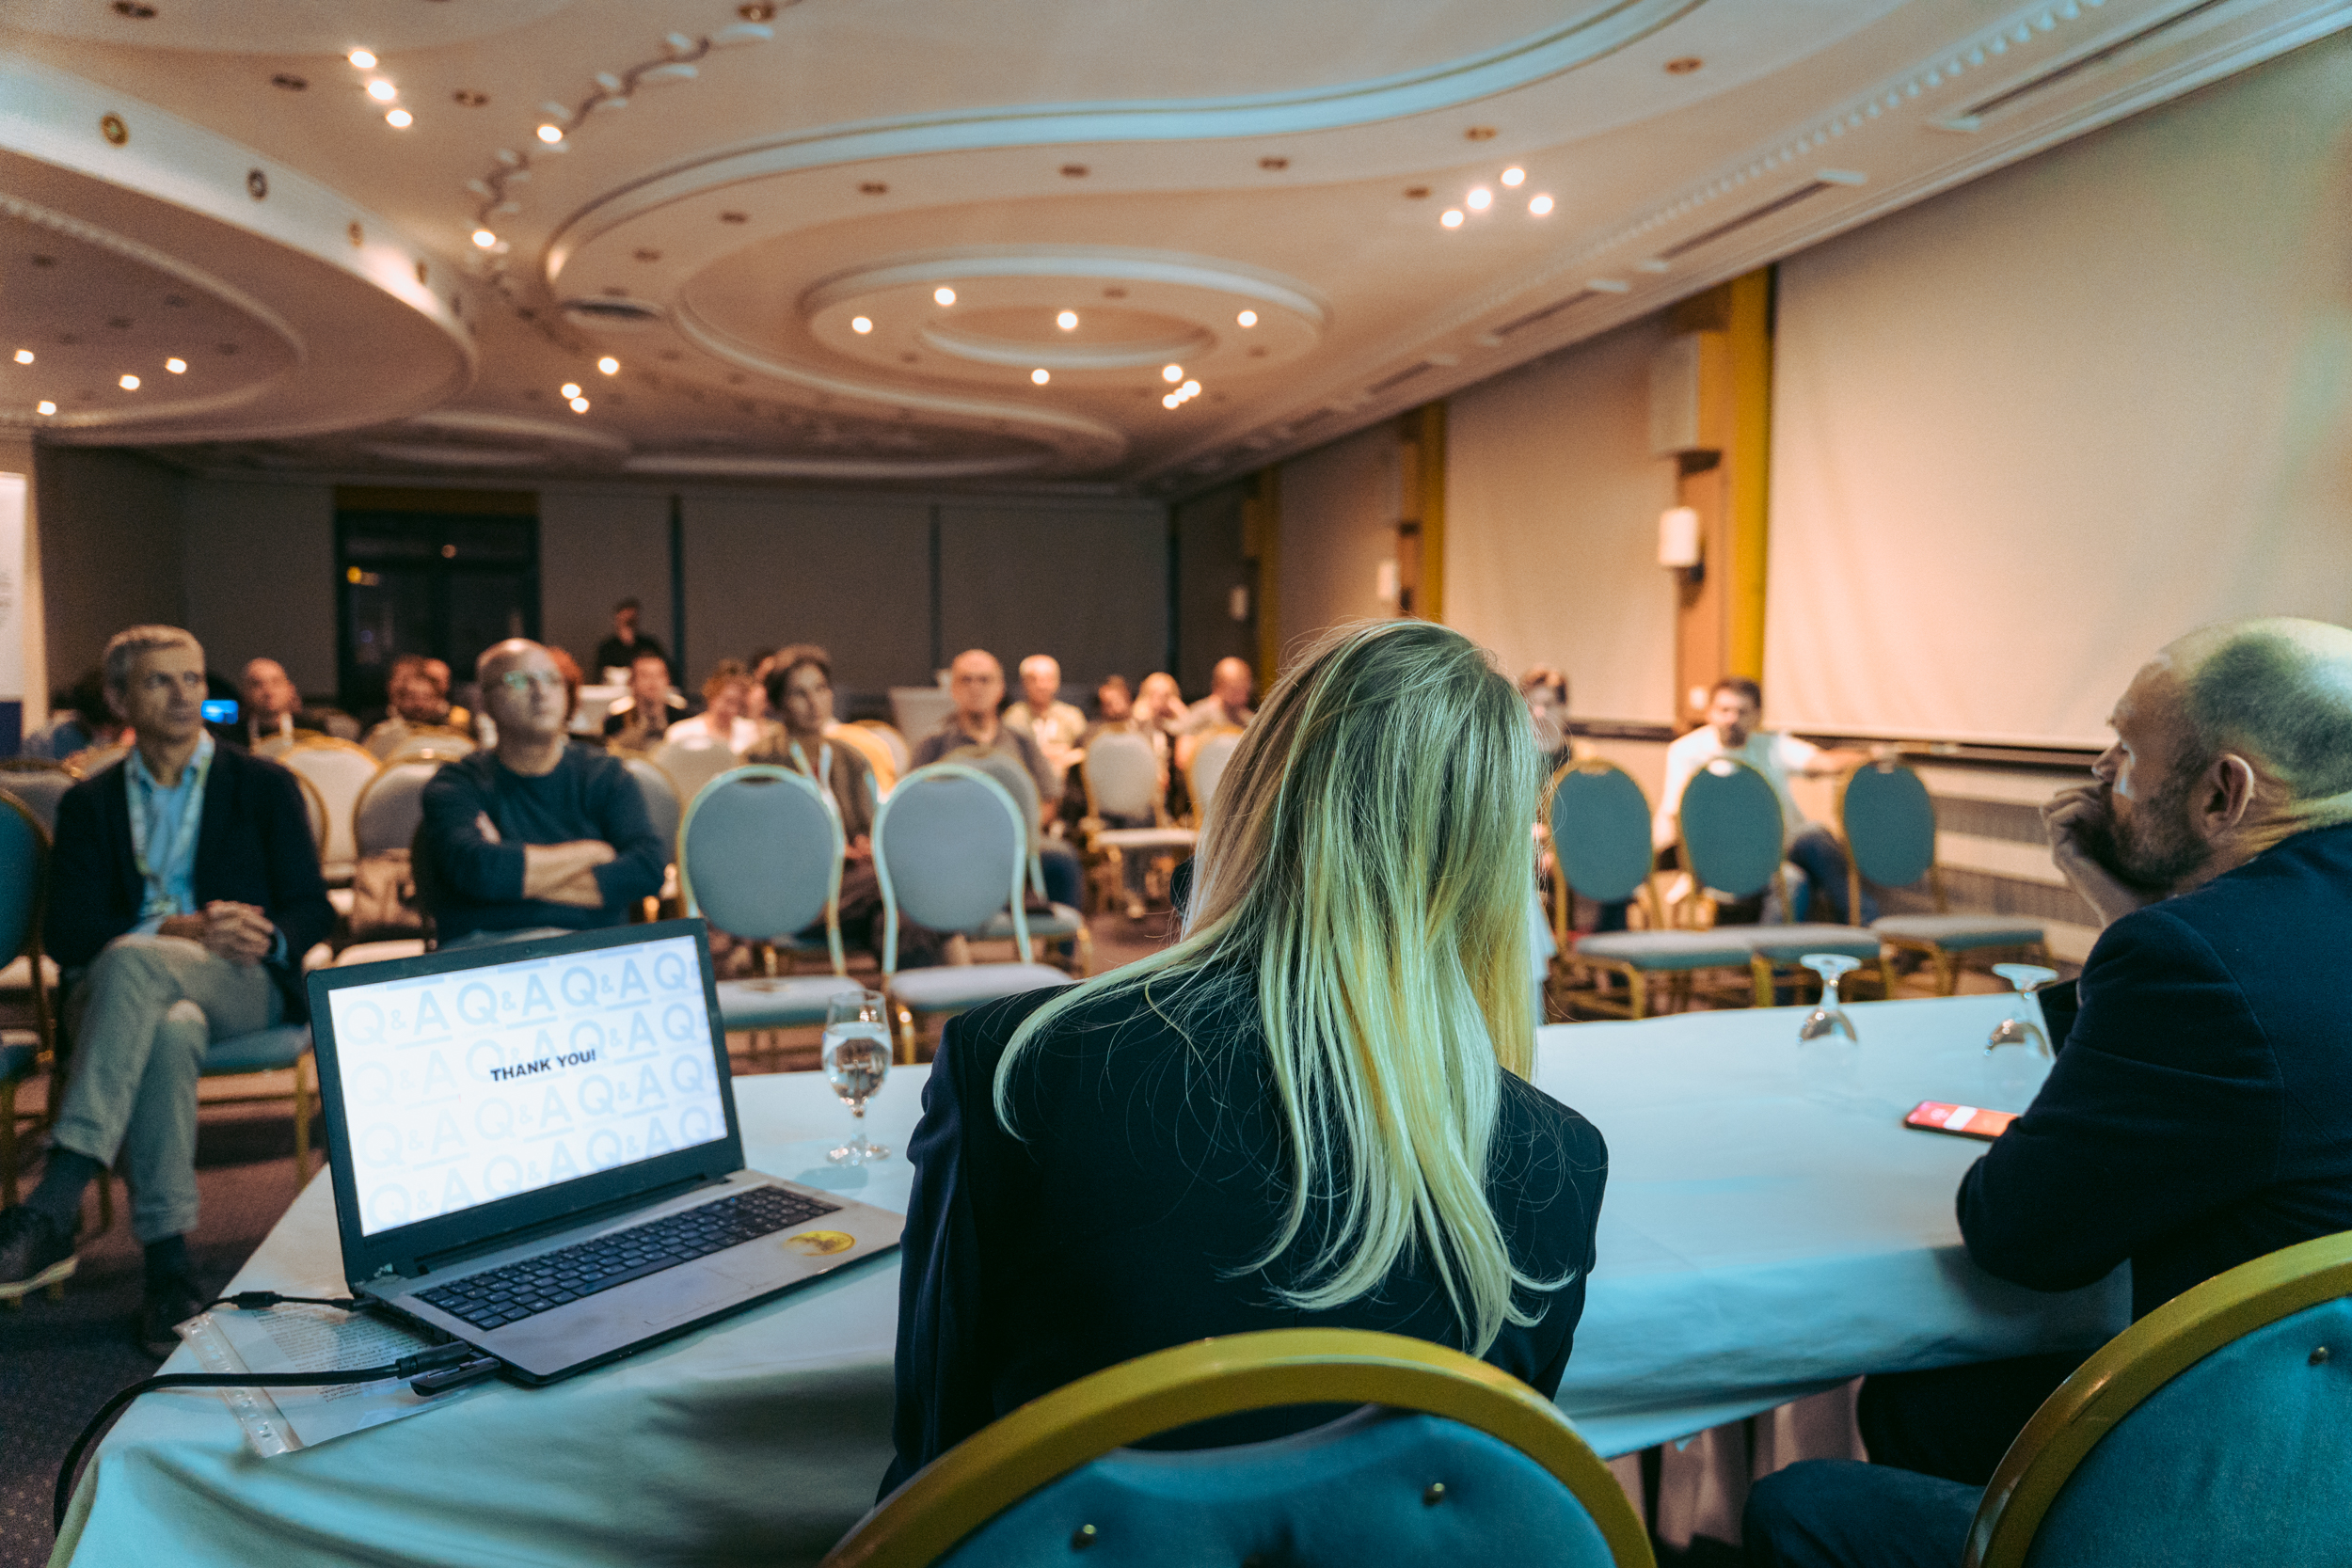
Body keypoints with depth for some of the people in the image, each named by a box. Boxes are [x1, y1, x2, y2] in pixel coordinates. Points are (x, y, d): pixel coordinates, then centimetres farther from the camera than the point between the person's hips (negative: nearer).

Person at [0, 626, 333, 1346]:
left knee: (132, 961, -36)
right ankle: (168, 1261, -38)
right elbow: (66, 934, 4)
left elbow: (313, 912, 7)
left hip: (243, 986, -1)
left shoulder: (264, 786, 15)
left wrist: (266, 939, -17)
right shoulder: (89, 803, 18)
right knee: (169, 1032, -38)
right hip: (124, 990, 1)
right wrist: (180, 929, -14)